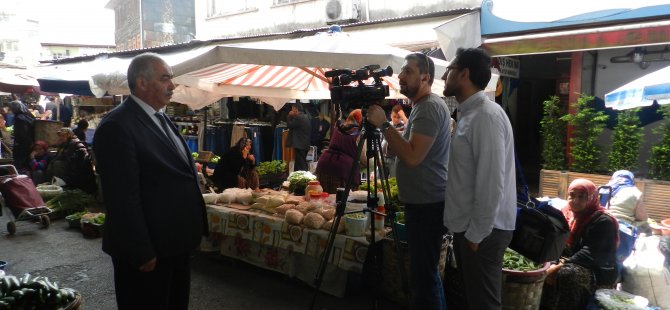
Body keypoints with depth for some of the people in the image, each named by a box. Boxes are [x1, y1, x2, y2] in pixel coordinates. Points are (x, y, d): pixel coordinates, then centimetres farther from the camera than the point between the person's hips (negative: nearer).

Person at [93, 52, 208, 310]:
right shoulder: (117, 126, -19)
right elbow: (122, 198, -22)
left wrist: (191, 230, 14)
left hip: (177, 241, 9)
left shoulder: (161, 118, 11)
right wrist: (141, 252, -21)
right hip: (149, 248, -9)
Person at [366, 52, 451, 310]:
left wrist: (384, 125, -21)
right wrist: (384, 127, 9)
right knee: (424, 271, 20)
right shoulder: (422, 106, 16)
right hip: (422, 201, 11)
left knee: (423, 274, -4)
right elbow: (404, 150, 21)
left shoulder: (430, 107, -17)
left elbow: (412, 156, -26)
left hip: (427, 204, -11)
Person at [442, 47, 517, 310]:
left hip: (482, 231, -9)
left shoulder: (486, 115, -20)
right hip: (467, 226, 9)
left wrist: (477, 234, -19)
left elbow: (491, 184, -24)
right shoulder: (469, 113, 11)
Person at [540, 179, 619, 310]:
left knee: (566, 274, -36)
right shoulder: (566, 214, 8)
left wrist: (561, 266, -28)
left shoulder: (602, 221, -12)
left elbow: (590, 254, -21)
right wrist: (555, 264, -14)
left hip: (597, 271, -6)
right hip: (570, 264, 6)